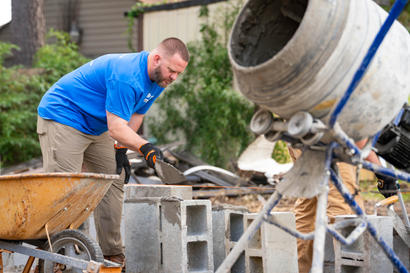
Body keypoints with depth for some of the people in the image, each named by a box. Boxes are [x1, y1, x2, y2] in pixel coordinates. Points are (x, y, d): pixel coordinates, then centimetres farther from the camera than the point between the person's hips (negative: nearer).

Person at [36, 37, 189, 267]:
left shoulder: (158, 79, 0)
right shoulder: (126, 77, -31)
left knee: (113, 184, 5)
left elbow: (135, 116, 11)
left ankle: (114, 256, 10)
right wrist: (145, 147, -42)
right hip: (61, 117, -10)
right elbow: (116, 127, -32)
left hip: (95, 127, 10)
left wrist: (121, 149, 4)